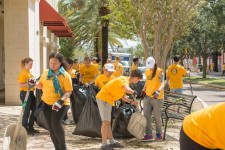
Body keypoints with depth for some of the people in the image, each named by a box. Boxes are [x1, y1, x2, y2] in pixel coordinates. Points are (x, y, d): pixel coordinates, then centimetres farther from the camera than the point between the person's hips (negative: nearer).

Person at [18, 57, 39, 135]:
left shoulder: (29, 72, 14)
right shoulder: (23, 73, -13)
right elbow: (21, 85, -20)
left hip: (30, 93, 9)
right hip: (25, 93, -9)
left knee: (34, 110, 10)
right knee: (27, 111, -4)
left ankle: (30, 127, 20)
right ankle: (24, 129, 5)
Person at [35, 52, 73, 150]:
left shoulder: (64, 75, -12)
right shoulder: (46, 73, 4)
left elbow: (69, 91, -15)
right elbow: (41, 85, 18)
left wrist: (61, 100, -29)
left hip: (60, 104, -6)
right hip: (46, 103, 6)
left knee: (56, 124, -21)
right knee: (50, 127, 8)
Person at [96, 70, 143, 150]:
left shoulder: (125, 80, 15)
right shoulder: (124, 80, -16)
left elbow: (122, 96, 22)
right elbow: (128, 90, -39)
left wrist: (131, 102, 14)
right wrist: (134, 92, -21)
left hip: (108, 99, 10)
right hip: (103, 98, -10)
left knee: (108, 121, 15)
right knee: (105, 121, -14)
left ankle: (112, 142, 24)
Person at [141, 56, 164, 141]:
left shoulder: (159, 72, -12)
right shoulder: (147, 71, 9)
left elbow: (162, 83, -24)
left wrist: (158, 91, -41)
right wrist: (143, 90, 16)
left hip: (157, 97, -6)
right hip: (147, 96, 6)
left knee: (157, 117, 2)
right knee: (146, 115, 2)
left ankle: (159, 134, 20)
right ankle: (149, 134, 7)